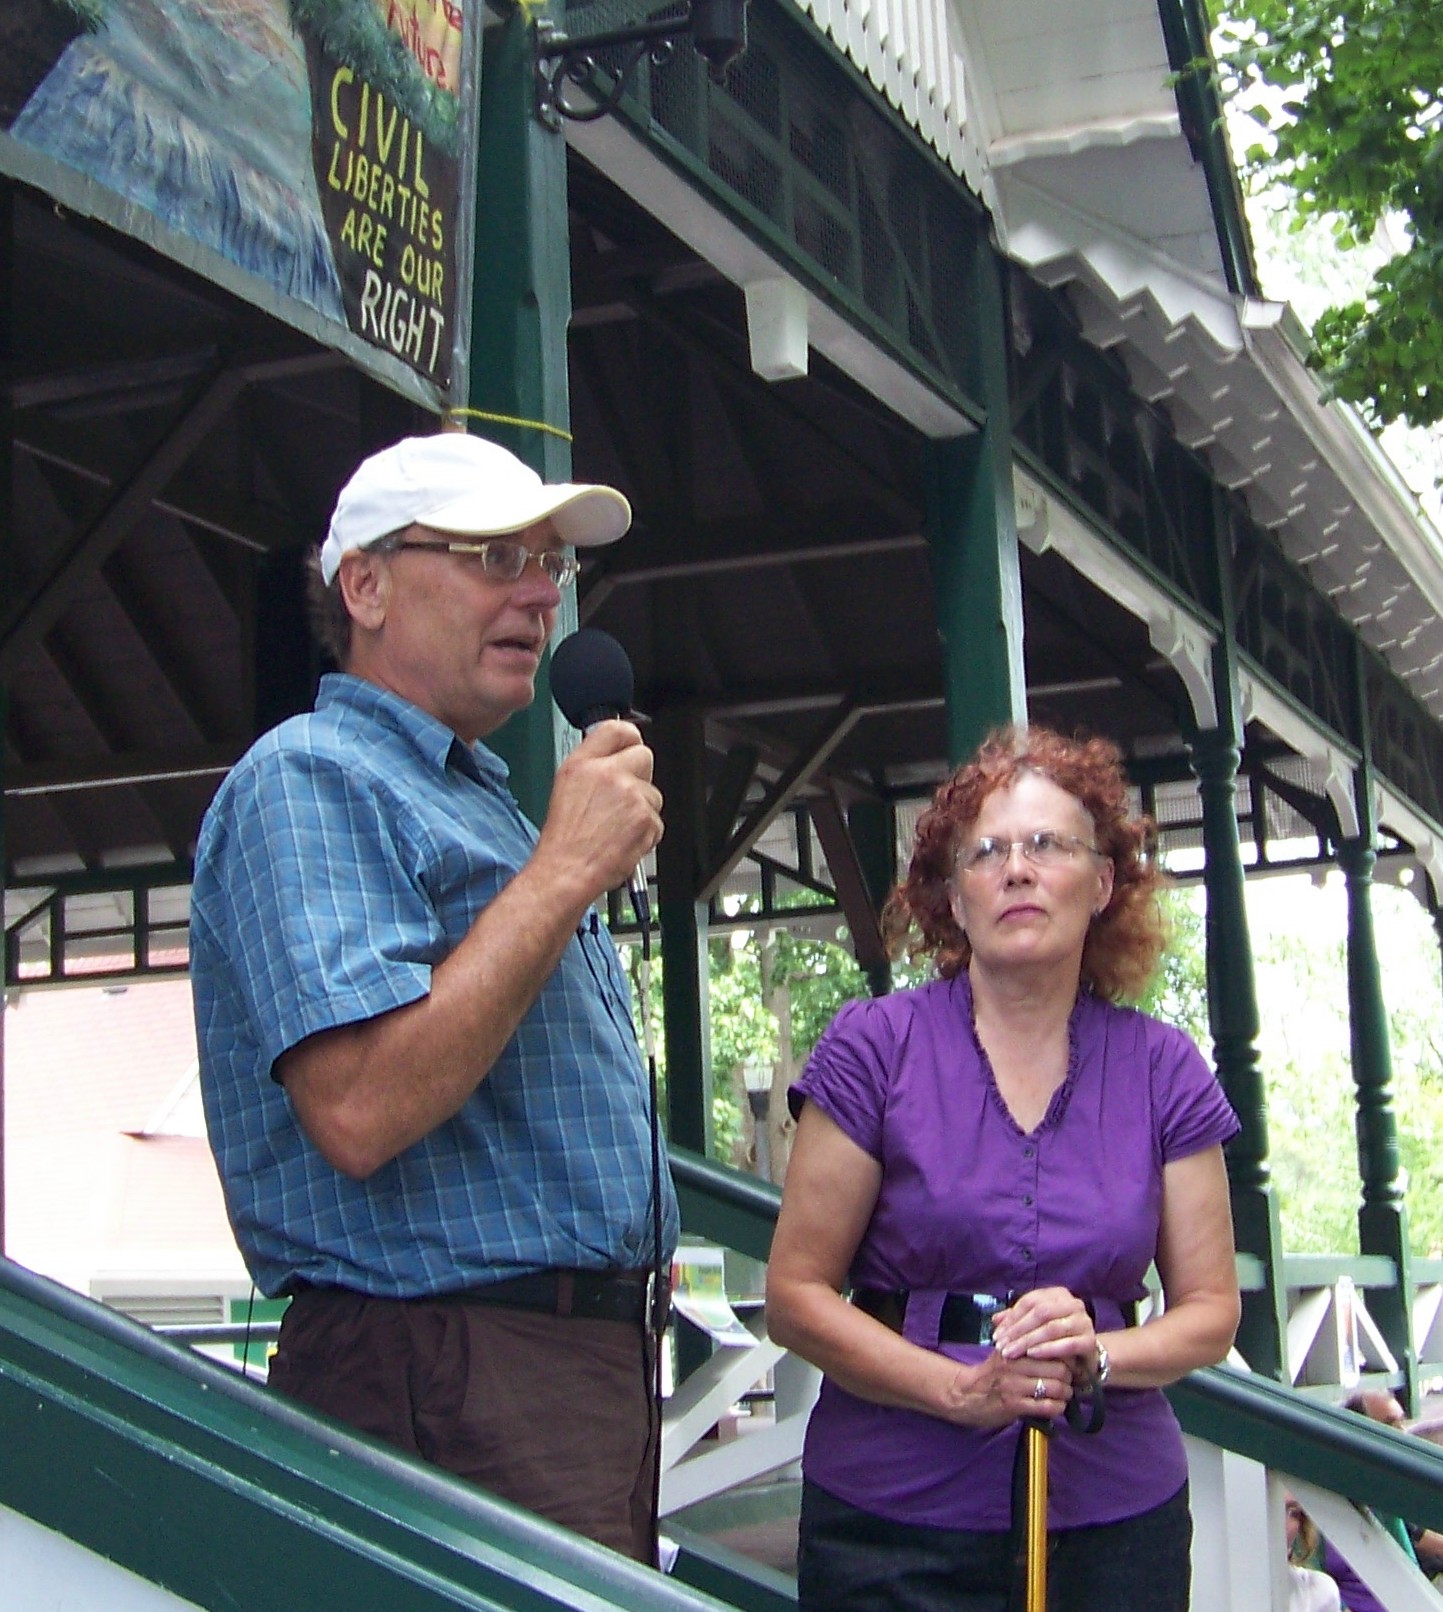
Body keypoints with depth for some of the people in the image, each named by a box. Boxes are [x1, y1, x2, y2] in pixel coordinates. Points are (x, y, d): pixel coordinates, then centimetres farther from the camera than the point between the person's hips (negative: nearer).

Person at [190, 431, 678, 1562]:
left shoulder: (476, 799, 22)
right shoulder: (310, 779, -11)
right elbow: (361, 1109, -25)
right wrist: (567, 869, -18)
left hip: (596, 1365, 10)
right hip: (455, 1383, -10)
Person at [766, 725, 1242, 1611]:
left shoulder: (1164, 1071, 3)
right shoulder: (874, 1048, -5)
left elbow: (1210, 1307, 5)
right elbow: (796, 1294, -6)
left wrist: (1099, 1356, -14)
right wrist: (961, 1388, -18)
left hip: (1117, 1515, 2)